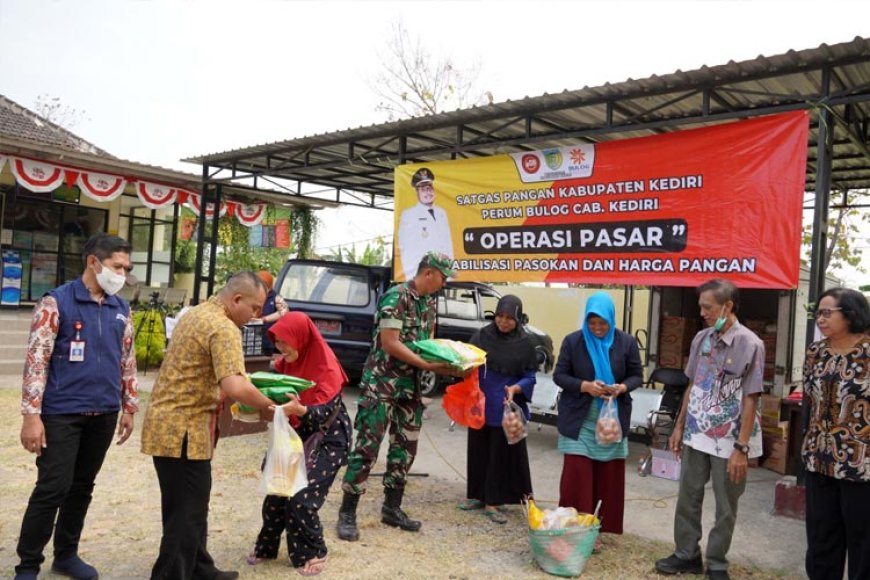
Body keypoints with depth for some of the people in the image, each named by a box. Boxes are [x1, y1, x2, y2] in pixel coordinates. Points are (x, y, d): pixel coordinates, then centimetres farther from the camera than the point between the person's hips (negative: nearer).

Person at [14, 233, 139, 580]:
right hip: (62, 413, -5)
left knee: (82, 487, 14)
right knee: (53, 488, -2)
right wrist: (31, 414, -16)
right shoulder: (56, 302, -8)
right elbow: (36, 359, -12)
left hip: (104, 414, 5)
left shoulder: (121, 310, 9)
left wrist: (129, 408, 13)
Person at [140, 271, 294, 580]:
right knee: (187, 514, -1)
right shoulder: (224, 328, -18)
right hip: (183, 431, -10)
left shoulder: (195, 314, 13)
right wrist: (271, 406, -15)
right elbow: (235, 387, -30)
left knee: (187, 508, 20)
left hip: (167, 425, 10)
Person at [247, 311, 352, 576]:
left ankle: (313, 553, 8)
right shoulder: (286, 363, -1)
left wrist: (299, 410, -49)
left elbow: (324, 413, -30)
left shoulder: (327, 369, -22)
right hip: (298, 436, 6)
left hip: (327, 440, -6)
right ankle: (266, 546, 21)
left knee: (301, 496, -11)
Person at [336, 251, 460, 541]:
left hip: (410, 386, 8)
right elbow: (390, 344, -21)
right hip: (381, 384, -8)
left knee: (405, 448, 12)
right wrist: (430, 366, -21)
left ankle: (392, 508, 25)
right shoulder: (396, 296, -16)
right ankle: (347, 514, 6)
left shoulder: (429, 302, 9)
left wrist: (448, 358, -1)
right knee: (367, 448, -5)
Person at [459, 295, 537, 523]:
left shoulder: (525, 343, -4)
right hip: (479, 404, 2)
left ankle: (493, 502, 12)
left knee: (503, 453, 2)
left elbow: (530, 377, -3)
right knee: (478, 450, 12)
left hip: (507, 408, -2)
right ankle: (478, 495, 27)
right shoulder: (482, 335, 0)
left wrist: (516, 388, -21)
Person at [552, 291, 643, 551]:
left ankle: (596, 530, 20)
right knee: (576, 476, -3)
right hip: (578, 420, -1)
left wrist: (622, 388, -17)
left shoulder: (627, 342, -1)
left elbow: (637, 375, 5)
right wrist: (584, 386, -20)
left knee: (607, 477, 7)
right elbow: (559, 375, -3)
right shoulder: (573, 341, -4)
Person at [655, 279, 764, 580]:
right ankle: (687, 555, 30)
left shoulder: (750, 344, -14)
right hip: (696, 435, 5)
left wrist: (741, 447, -16)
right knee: (687, 499, 14)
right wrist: (679, 426, 11)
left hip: (729, 440, -5)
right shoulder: (701, 339, 3)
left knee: (725, 508, 10)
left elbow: (750, 400, -14)